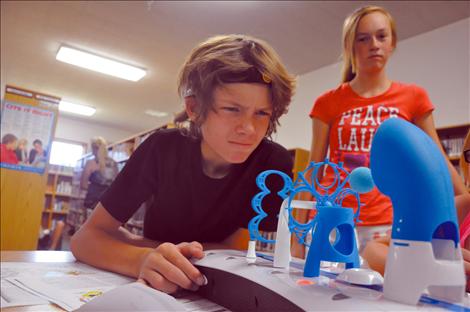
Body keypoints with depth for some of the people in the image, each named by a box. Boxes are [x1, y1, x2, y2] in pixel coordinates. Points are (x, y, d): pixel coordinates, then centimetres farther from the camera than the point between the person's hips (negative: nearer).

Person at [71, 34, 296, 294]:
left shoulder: (274, 164, -19)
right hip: (153, 293, 1)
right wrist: (143, 259, -38)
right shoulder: (163, 148, -17)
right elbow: (86, 238, -16)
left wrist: (123, 243, -18)